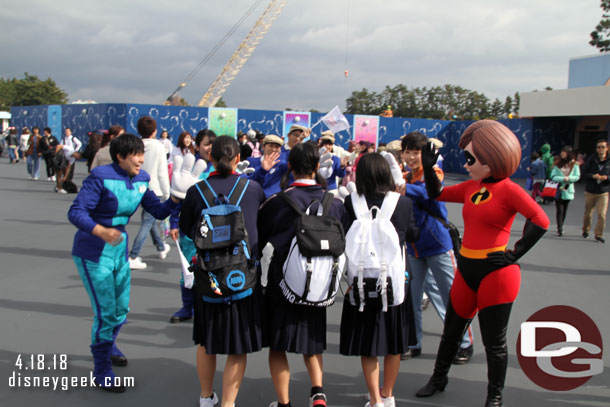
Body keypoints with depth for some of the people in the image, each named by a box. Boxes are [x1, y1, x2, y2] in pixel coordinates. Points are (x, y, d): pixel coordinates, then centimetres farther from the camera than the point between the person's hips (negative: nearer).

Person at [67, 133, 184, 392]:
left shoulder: (140, 180, -1)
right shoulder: (101, 177, -20)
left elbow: (158, 211, 1)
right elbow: (75, 212, -25)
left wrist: (175, 199, -19)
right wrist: (101, 231, -42)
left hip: (119, 248, 7)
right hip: (93, 252, -7)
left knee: (122, 308, 17)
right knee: (106, 312, -5)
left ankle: (108, 346, 48)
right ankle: (102, 372, 13)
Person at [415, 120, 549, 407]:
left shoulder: (509, 190, -13)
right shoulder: (471, 187, 7)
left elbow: (540, 221, -23)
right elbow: (437, 194, 19)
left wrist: (514, 255, -21)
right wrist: (428, 168, 6)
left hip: (496, 273, -7)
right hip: (467, 270, 7)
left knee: (494, 342, 7)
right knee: (451, 330, 19)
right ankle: (438, 379, 39)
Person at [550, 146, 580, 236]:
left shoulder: (574, 164, 1)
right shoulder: (557, 163, 0)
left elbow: (577, 176, 0)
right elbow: (553, 176, -6)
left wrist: (569, 178, -17)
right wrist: (563, 179, -20)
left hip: (568, 190, 2)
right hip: (558, 190, -2)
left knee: (564, 209, 12)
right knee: (559, 209, -8)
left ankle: (560, 227, 25)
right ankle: (560, 229, -8)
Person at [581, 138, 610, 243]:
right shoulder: (591, 159, -5)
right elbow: (584, 174, -2)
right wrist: (593, 176, -19)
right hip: (590, 191, 1)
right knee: (588, 214, 13)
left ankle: (599, 234, 4)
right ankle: (585, 230, 36)